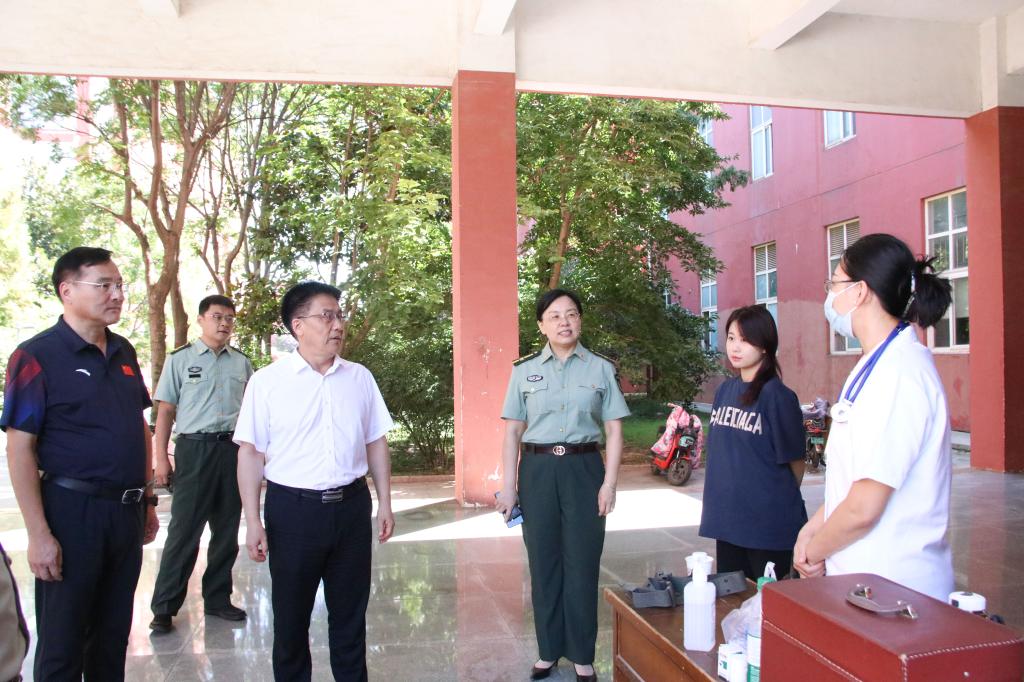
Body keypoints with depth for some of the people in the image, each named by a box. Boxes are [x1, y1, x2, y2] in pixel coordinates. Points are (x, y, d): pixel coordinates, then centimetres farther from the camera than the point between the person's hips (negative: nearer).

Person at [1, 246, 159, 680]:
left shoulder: (124, 352, 9)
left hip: (127, 510, 6)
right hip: (73, 510, -6)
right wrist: (38, 533, -16)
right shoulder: (37, 355, -10)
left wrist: (148, 500, 15)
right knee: (62, 645, 8)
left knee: (113, 635, 17)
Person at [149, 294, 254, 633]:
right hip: (194, 447, -3)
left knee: (226, 530, 10)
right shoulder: (180, 359, 1)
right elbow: (165, 410, 1)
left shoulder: (241, 362, 10)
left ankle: (217, 598, 24)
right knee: (184, 529, -2)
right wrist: (161, 458, -4)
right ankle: (164, 607, 11)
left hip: (234, 448, 4)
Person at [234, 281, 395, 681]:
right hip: (293, 509, -2)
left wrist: (385, 503, 8)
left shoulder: (360, 378, 5)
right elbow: (251, 452, -4)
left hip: (352, 506, 3)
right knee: (291, 616, 12)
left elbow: (376, 442, 9)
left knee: (350, 612, 15)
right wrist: (253, 521, -7)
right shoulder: (267, 381, -5)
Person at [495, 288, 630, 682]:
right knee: (543, 561, 8)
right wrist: (508, 486, -1)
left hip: (583, 470, -1)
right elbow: (513, 432, 5)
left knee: (582, 563, 4)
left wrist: (609, 483, -6)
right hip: (537, 470, 1)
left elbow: (613, 431, 2)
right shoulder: (524, 371, 5)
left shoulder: (601, 369, 3)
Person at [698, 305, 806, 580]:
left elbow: (794, 460, -5)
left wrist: (783, 496, 9)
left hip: (768, 521, -6)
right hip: (727, 516, 6)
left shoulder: (777, 396, -13)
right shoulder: (725, 390, 7)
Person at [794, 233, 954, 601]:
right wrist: (811, 529, 7)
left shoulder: (899, 374, -22)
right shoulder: (877, 364, 10)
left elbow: (863, 509, -23)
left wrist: (813, 552, -7)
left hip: (893, 587, -8)